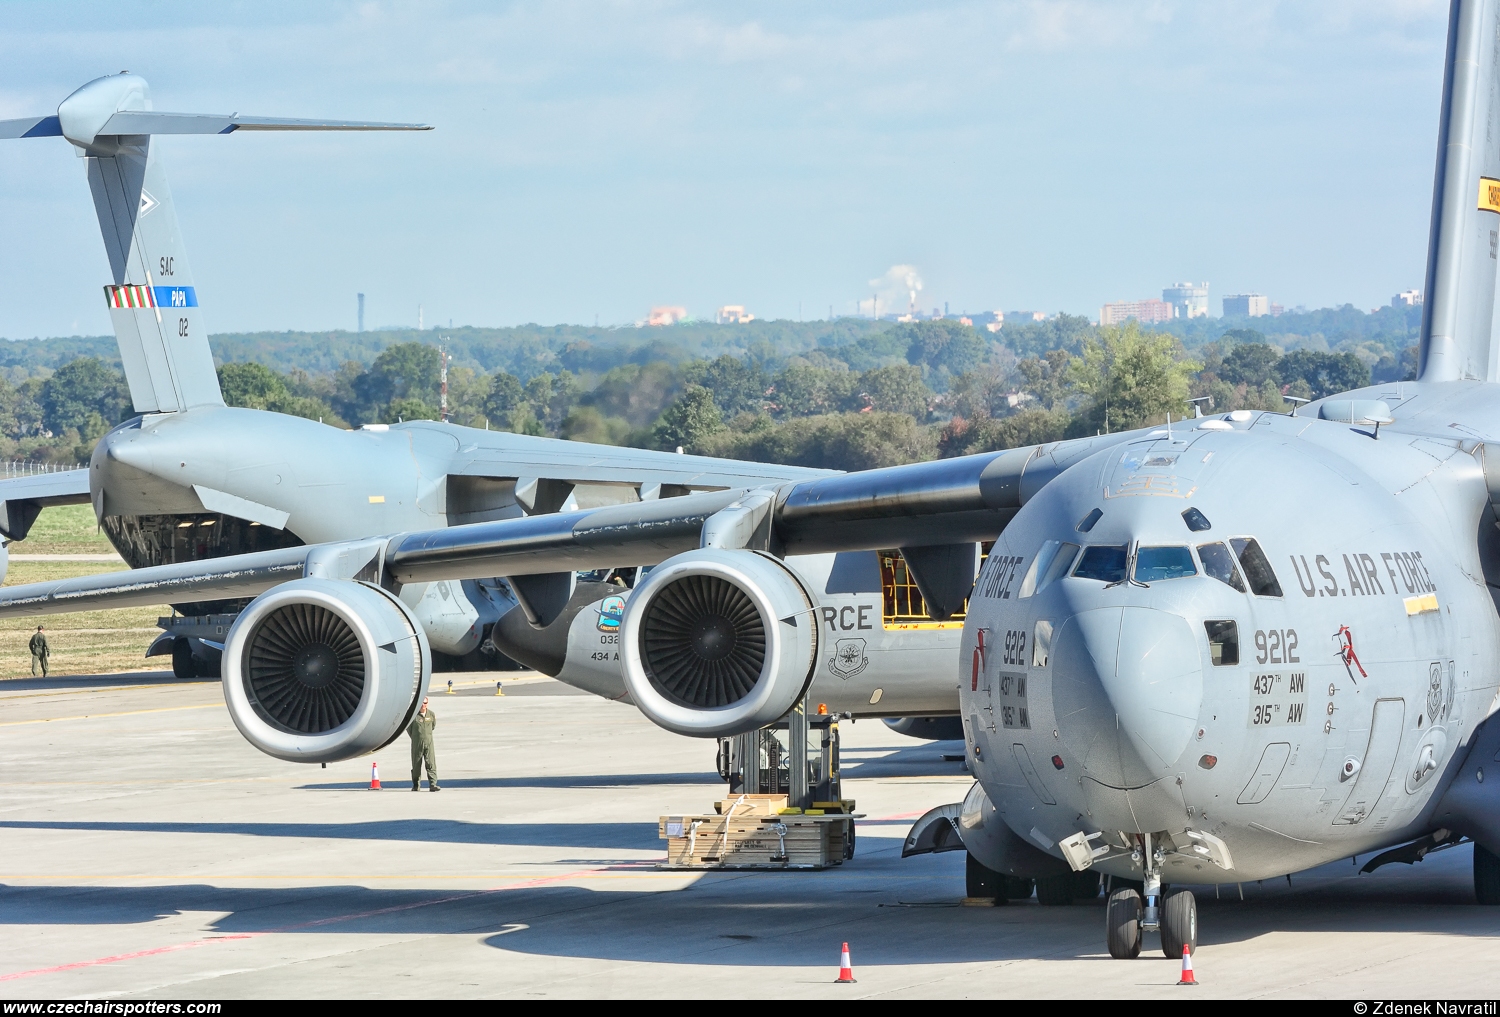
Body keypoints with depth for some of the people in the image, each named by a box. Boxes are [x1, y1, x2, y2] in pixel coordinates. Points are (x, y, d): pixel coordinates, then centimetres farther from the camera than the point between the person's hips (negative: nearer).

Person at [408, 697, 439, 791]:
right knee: (416, 765, 6)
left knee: (431, 764, -8)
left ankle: (433, 784, -10)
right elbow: (408, 728, 7)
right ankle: (416, 785, 17)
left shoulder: (431, 714, 3)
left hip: (428, 743, 1)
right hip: (417, 744, -1)